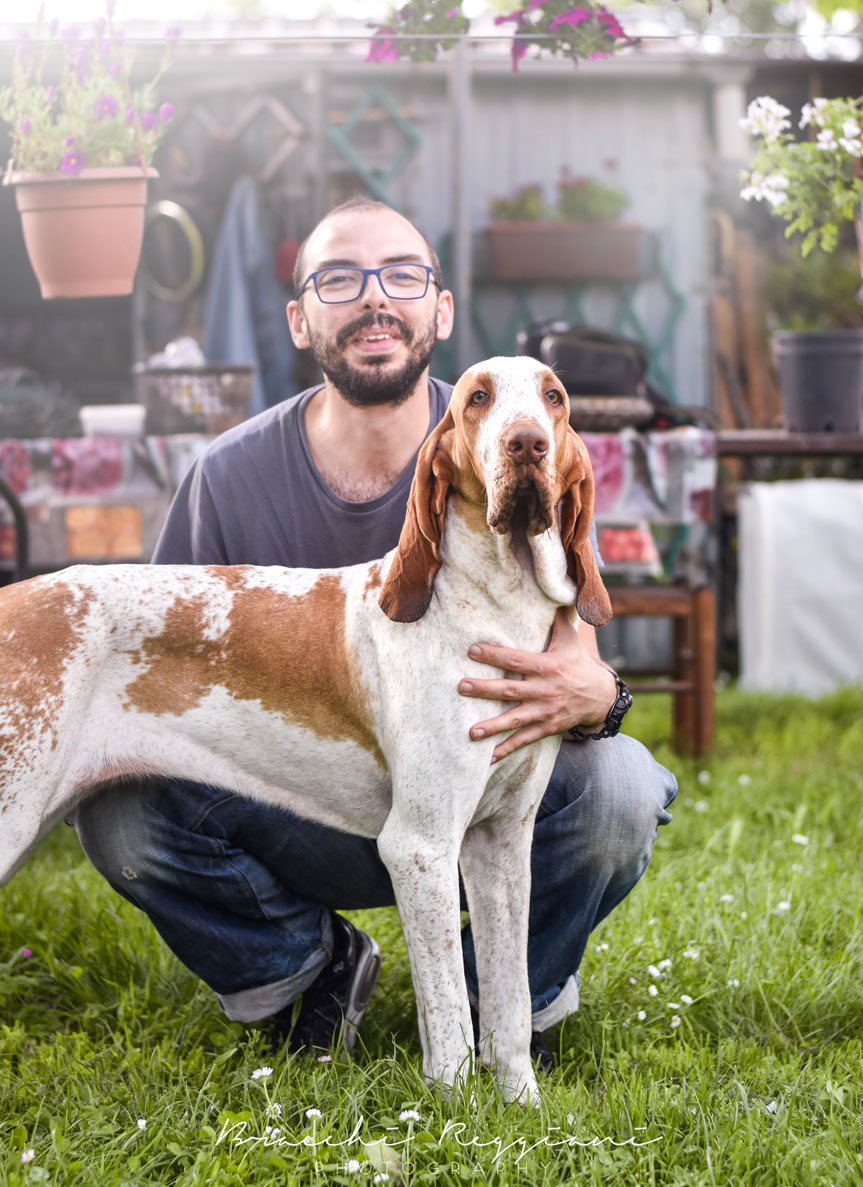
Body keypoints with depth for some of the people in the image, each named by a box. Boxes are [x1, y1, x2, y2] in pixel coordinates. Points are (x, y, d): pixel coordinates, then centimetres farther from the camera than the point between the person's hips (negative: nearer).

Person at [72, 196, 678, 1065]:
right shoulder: (232, 476, -8)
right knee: (122, 810, -25)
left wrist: (589, 697, -41)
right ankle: (309, 965, 6)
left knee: (616, 787, -32)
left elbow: (574, 658, -15)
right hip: (304, 824, 1)